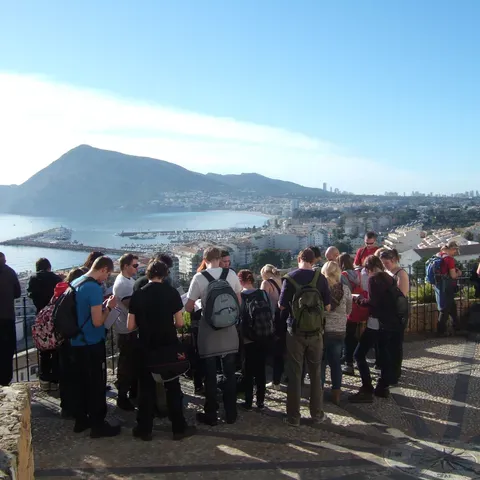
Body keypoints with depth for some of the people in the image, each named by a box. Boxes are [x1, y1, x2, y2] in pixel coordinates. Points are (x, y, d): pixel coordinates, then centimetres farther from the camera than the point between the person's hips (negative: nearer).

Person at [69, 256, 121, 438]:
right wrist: (109, 307, -7)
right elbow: (97, 322, -22)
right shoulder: (95, 288, -21)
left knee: (79, 382, 17)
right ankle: (98, 425, 12)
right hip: (92, 344, -9)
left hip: (76, 343, 9)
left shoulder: (75, 283, 7)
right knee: (96, 385, 3)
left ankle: (80, 420, 28)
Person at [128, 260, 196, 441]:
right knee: (173, 387, 10)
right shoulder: (172, 292, -8)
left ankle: (144, 429, 19)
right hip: (169, 347, -1)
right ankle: (179, 428, 18)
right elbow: (179, 323, -8)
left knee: (146, 388, 12)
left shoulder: (137, 295, -5)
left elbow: (131, 326, -5)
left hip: (146, 348, 1)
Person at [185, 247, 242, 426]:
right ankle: (231, 413, 22)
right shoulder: (231, 275, -3)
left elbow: (188, 307, -6)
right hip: (229, 331, 3)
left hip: (209, 332, -3)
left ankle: (211, 415, 19)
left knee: (210, 376, 9)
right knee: (229, 374, 13)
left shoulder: (199, 277, -11)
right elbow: (239, 302, 9)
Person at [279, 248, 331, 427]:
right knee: (315, 373, 13)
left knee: (294, 374, 6)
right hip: (315, 331, 1)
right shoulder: (320, 278, -5)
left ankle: (293, 416, 12)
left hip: (295, 331, -1)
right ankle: (317, 413, 21)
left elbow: (281, 305, -5)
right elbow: (327, 306, -1)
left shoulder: (290, 278, -9)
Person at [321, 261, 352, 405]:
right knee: (336, 363, 13)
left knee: (320, 362, 11)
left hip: (321, 330, -2)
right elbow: (348, 311, 6)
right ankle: (336, 394, 19)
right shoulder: (345, 289, -5)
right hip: (339, 331, 2)